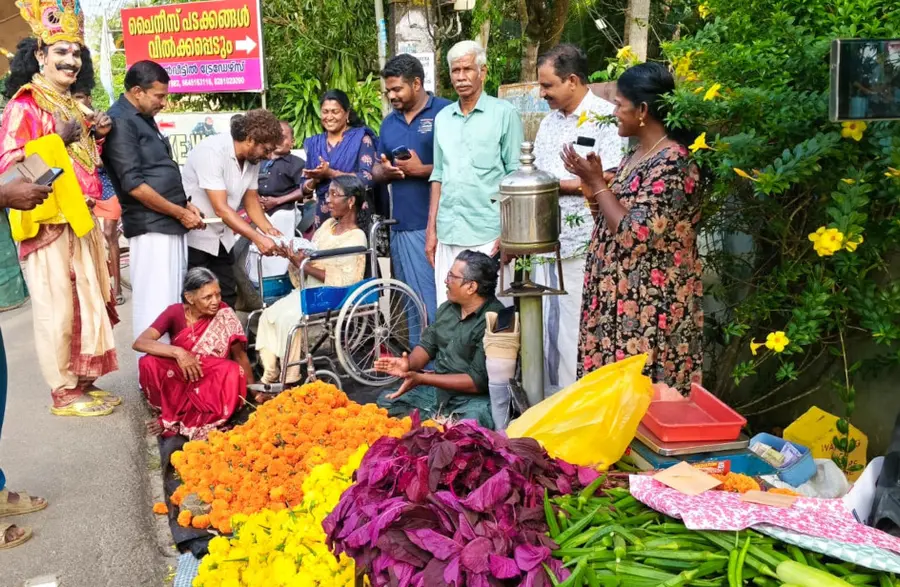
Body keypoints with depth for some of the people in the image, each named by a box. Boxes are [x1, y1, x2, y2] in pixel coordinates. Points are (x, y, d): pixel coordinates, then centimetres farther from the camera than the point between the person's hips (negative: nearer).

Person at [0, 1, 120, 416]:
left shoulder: (72, 105, 17)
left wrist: (97, 136, 6)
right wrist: (60, 140, -20)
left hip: (79, 218, 8)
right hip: (47, 221, -8)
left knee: (88, 301, 10)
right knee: (57, 307, -5)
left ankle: (83, 381, 20)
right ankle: (64, 393, 3)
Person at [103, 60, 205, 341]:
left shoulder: (144, 118, 17)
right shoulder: (119, 122, -12)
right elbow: (133, 184, -19)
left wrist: (186, 205, 9)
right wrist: (179, 213, -13)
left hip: (170, 225, 9)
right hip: (151, 227, -9)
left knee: (174, 300, 12)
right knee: (156, 303, -6)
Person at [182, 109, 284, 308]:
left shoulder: (252, 158, -2)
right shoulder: (211, 151, -26)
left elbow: (251, 200, 7)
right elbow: (221, 208, -30)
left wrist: (268, 229, -10)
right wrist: (257, 238, -34)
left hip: (221, 238, 8)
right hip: (194, 237, -8)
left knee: (227, 297, 9)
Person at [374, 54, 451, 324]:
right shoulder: (389, 122, 17)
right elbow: (376, 170, 21)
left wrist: (421, 169, -15)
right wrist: (385, 171, -1)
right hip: (401, 225, 7)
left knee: (439, 300, -5)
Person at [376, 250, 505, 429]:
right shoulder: (447, 308, 6)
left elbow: (478, 381, -24)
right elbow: (428, 344, 14)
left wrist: (421, 378, -23)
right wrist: (410, 364, -11)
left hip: (476, 398, -8)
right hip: (437, 390, 8)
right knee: (386, 400, 3)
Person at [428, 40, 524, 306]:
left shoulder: (504, 113, -1)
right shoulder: (443, 117, 15)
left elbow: (517, 175, -3)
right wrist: (431, 228, 13)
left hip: (488, 234, -5)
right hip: (448, 234, 5)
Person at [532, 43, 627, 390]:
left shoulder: (607, 117, -8)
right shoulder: (549, 123, 17)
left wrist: (559, 185, -12)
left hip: (584, 246, -7)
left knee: (580, 332, -1)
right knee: (547, 327, 13)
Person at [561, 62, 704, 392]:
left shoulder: (671, 164, -18)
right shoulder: (634, 156, 11)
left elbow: (634, 235, -23)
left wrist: (597, 184, -15)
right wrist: (594, 186, 1)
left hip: (650, 304, -9)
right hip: (620, 296, 9)